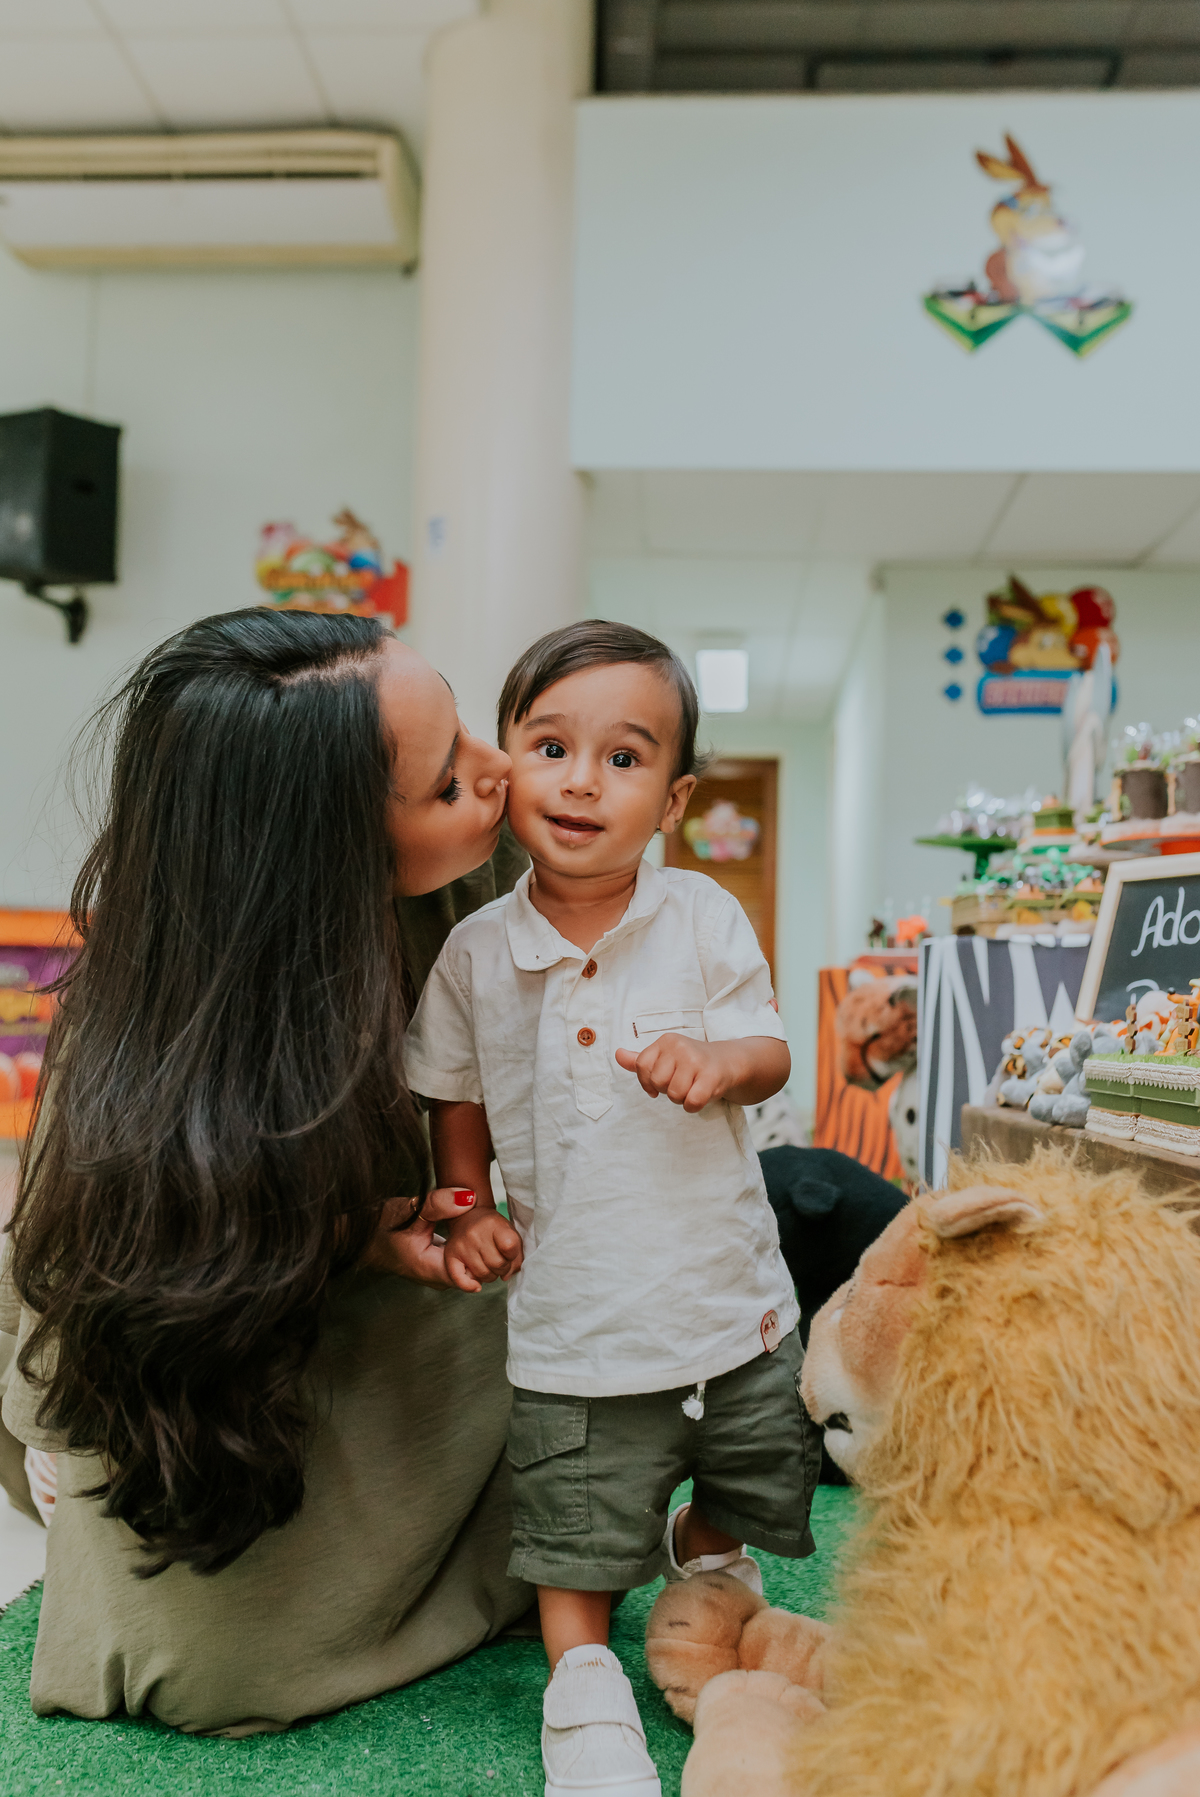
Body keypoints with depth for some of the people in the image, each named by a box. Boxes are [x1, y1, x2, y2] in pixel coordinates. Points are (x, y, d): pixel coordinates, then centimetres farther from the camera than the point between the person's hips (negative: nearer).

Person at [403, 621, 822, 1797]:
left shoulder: (702, 917, -9)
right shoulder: (474, 952, -7)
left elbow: (771, 1054, -6)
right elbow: (456, 1096, 6)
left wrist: (719, 1059, -27)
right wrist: (466, 1209, -4)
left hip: (730, 1292, 2)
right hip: (574, 1311, -1)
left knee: (747, 1482, 24)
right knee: (574, 1522, 8)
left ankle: (709, 1586, 55)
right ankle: (585, 1690, 33)